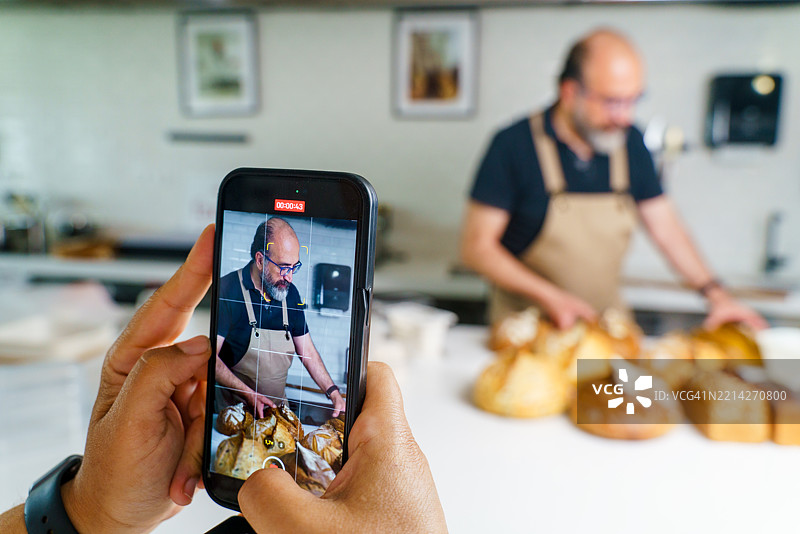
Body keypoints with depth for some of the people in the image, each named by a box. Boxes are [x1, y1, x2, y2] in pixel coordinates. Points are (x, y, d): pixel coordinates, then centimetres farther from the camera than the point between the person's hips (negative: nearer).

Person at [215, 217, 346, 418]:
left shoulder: (290, 293, 6)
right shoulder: (227, 290, -11)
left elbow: (307, 352, 12)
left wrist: (333, 393, 2)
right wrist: (249, 394, -19)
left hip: (277, 407, 4)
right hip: (234, 407, -4)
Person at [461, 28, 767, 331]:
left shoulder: (630, 142, 3)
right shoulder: (514, 145, -12)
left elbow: (665, 226, 11)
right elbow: (477, 246, -12)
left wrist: (716, 294, 2)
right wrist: (550, 297, -18)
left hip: (607, 322, 4)